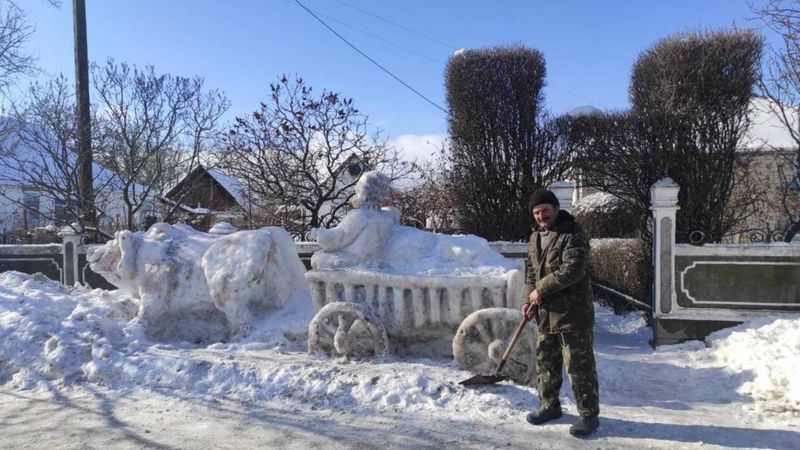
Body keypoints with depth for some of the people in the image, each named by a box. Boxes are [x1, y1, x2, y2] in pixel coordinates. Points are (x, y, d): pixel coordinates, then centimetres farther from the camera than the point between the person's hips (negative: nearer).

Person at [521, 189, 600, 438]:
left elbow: (572, 270, -25)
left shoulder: (572, 234, -14)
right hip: (545, 312, 8)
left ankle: (589, 415, 15)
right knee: (545, 360, 17)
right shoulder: (535, 236, 11)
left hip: (573, 311, -8)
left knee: (579, 364, 0)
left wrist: (541, 289, -20)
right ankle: (550, 405, 33)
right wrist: (531, 299, 4)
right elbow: (530, 270, 17)